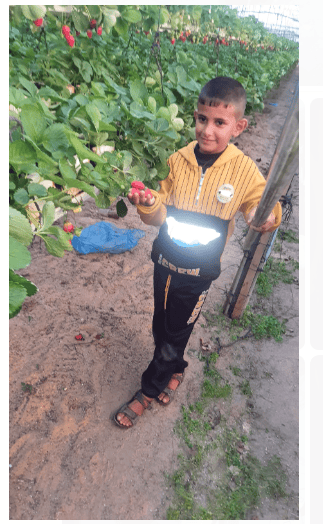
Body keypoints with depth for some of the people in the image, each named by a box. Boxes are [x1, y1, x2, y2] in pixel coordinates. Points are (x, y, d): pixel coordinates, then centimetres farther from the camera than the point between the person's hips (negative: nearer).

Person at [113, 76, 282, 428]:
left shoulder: (244, 170, -10)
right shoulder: (178, 160, -5)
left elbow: (260, 206, 2)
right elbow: (161, 216, -3)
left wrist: (266, 219, -21)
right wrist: (149, 205, -25)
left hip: (199, 271, -3)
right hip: (165, 260, 3)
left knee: (175, 333, 13)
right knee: (161, 327, 20)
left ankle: (150, 389, 40)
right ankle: (175, 370, 53)